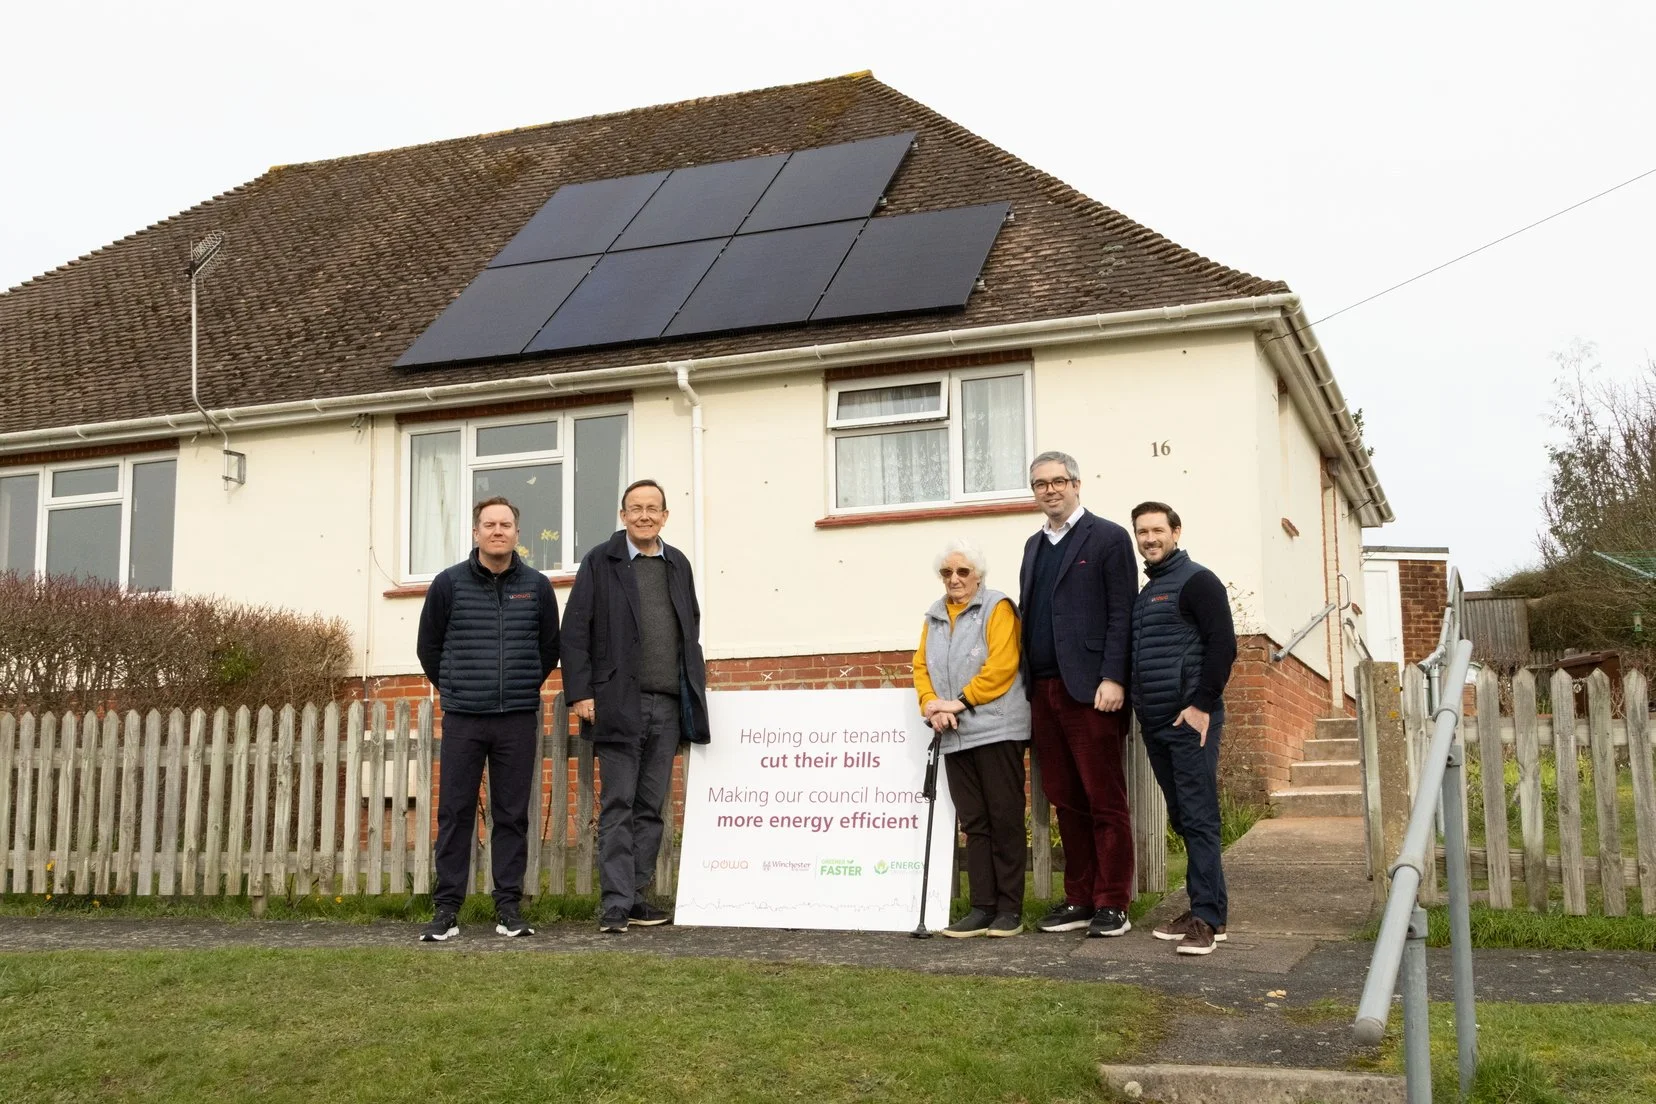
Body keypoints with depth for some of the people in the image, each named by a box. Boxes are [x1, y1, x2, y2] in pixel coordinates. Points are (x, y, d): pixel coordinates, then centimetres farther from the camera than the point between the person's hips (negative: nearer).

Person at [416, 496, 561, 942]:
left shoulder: (537, 587, 5)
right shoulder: (449, 584, 1)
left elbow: (549, 649, 15)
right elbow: (429, 647, 11)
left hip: (519, 721, 1)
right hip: (462, 720, -1)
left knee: (513, 816, 4)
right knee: (454, 814, 1)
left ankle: (509, 907, 11)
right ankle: (447, 909, 7)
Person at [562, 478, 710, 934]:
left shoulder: (678, 565, 15)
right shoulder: (600, 562, 2)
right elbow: (575, 633, -2)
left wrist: (696, 690, 12)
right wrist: (580, 692, -9)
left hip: (668, 706, 5)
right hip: (619, 703, -4)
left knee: (651, 807, 8)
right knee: (618, 806, -4)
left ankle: (635, 895, 15)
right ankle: (616, 903, -2)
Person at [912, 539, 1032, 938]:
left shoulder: (997, 608, -3)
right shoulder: (935, 617, 17)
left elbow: (1001, 666, -12)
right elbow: (921, 667, 14)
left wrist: (960, 702, -13)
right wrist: (931, 705, -5)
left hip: (996, 729, -6)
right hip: (954, 736, 6)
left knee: (1004, 819, -1)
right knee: (974, 823, 8)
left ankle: (1009, 909, 5)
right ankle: (983, 908, 13)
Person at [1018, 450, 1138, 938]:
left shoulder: (1108, 537, 0)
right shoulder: (1034, 546, 19)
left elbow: (1121, 614, -7)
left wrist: (1113, 679, -16)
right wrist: (1026, 684, 9)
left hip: (1089, 691, -6)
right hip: (1044, 691, 6)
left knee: (1105, 801, -1)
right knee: (1066, 802, 9)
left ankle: (1112, 905, 4)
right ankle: (1079, 900, 16)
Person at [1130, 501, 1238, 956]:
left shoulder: (1196, 581, -5)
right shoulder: (1145, 592, 20)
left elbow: (1223, 644, -13)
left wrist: (1202, 705, -17)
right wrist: (1140, 707, 14)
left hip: (1190, 720, -8)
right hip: (1155, 725, 8)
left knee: (1199, 818, -8)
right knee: (1182, 819, 10)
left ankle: (1208, 917, -6)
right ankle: (1204, 909, 16)